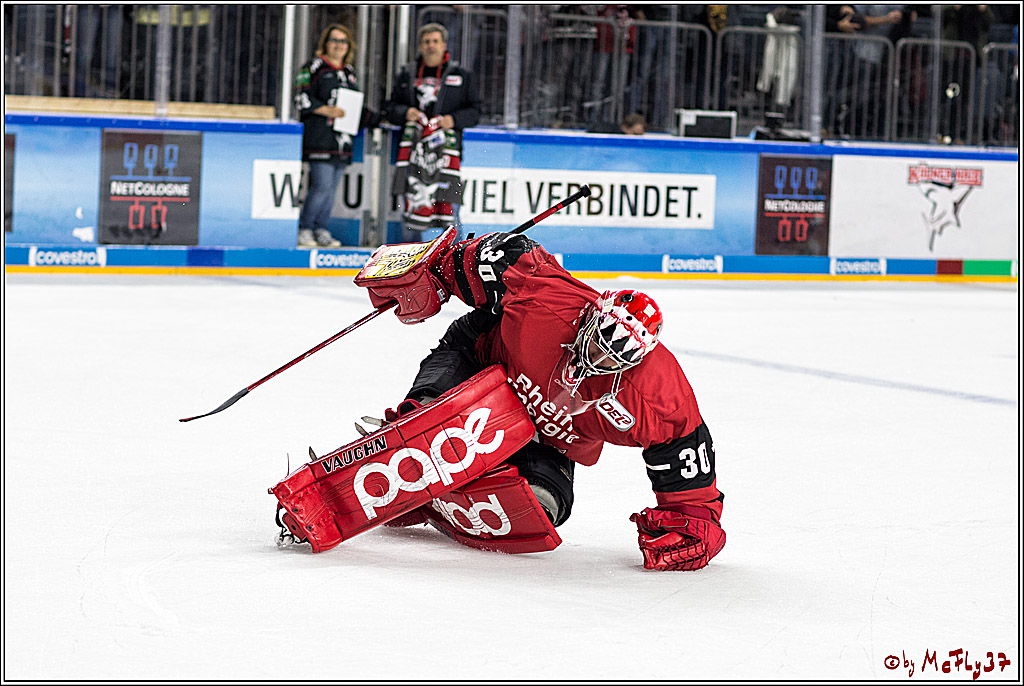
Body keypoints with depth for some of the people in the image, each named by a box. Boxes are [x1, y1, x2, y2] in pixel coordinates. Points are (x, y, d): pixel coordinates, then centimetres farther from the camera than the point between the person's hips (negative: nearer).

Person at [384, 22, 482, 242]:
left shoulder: (462, 75, 10)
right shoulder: (407, 74, 16)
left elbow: (474, 110, 8)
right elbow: (390, 107, 19)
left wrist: (454, 120, -9)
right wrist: (405, 113, -2)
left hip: (446, 144, -2)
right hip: (413, 145, 2)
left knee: (448, 204, -11)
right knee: (413, 201, 0)